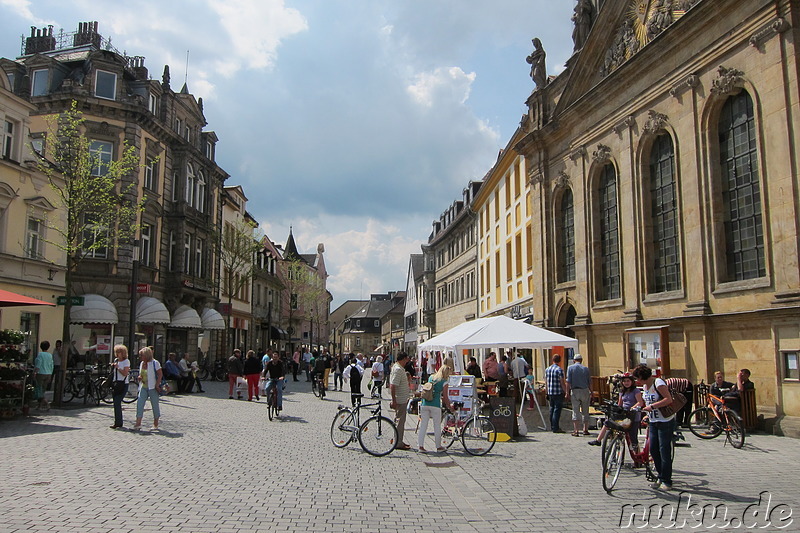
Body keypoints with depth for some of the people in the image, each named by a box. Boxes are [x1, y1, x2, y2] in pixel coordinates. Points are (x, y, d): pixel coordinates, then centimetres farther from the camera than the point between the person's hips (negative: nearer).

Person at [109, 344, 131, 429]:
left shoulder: (126, 361, -6)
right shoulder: (116, 360, 13)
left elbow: (125, 373, -13)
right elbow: (114, 372, 21)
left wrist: (117, 367, -18)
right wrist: (112, 366, 3)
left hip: (123, 384, -7)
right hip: (115, 383, 7)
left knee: (117, 403, -13)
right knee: (117, 403, 9)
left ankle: (117, 423, -9)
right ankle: (119, 422, 17)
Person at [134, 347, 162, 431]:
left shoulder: (155, 363, -10)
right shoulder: (141, 364, 11)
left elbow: (160, 374, -11)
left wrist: (157, 385, -17)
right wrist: (139, 377, 0)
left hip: (152, 388, -6)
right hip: (143, 387, 6)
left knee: (155, 406, 3)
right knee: (139, 403, -6)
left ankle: (155, 424, 14)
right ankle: (138, 423, -5)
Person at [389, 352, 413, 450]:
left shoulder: (400, 368, 13)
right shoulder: (398, 370, -20)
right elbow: (392, 386, -24)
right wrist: (394, 401, -25)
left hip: (402, 399, 11)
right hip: (400, 400, -11)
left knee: (400, 420, 16)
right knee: (400, 421, -4)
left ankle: (399, 441, 24)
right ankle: (398, 443, 1)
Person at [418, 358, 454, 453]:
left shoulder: (431, 377, 14)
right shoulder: (444, 382, -1)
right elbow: (445, 397, 0)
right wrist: (449, 407, 15)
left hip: (424, 403, 5)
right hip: (435, 405, -5)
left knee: (423, 425, 7)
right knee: (437, 426, 8)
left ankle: (420, 446, 5)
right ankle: (438, 447, 17)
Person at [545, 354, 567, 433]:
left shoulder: (547, 369, 8)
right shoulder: (559, 370, -12)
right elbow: (562, 383, -14)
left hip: (550, 393, 6)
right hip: (558, 393, -6)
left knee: (552, 409, 15)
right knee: (557, 410, -3)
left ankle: (552, 427, 21)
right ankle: (556, 428, -3)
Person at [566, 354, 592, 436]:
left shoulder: (570, 367, 1)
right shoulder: (585, 368, 5)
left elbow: (568, 381, -5)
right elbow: (589, 382, 5)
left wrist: (567, 392, -3)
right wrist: (591, 392, 14)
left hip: (575, 391, -2)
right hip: (585, 390, 2)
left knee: (576, 411, 0)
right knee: (585, 411, 12)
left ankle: (576, 431, -4)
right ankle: (586, 429, 18)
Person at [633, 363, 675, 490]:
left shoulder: (658, 383, -16)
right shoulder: (645, 386, 10)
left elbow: (668, 399, -26)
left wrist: (652, 406, -27)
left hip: (665, 422, -8)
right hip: (653, 422, 8)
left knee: (664, 450, -4)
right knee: (653, 450, 7)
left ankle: (667, 482, 4)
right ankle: (661, 478, 19)